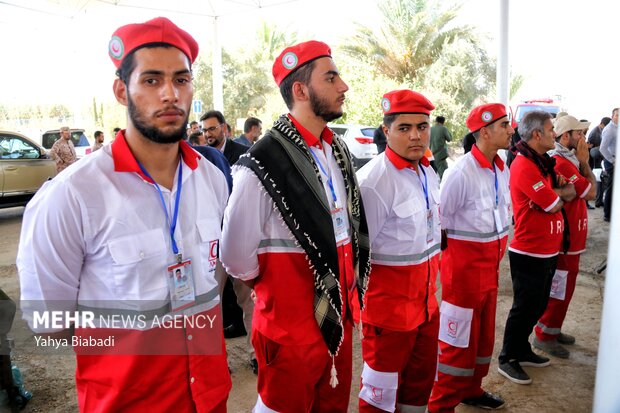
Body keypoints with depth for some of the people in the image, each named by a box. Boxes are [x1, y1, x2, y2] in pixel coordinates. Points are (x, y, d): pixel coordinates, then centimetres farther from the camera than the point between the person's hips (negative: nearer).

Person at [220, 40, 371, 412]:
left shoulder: (339, 152, 5)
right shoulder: (263, 164, -20)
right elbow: (237, 256, -14)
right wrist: (277, 290, 2)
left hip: (339, 319, 7)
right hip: (290, 328, -7)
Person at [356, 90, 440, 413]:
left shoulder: (428, 174, 6)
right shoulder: (373, 180, -22)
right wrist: (360, 302, -11)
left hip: (426, 299, 8)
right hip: (388, 303, -8)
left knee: (421, 378, 23)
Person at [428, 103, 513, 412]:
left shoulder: (502, 170, 3)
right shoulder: (461, 173, -21)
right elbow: (437, 223, -16)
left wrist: (499, 246, 15)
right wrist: (454, 253, -6)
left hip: (491, 263, 8)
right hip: (464, 263, -8)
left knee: (484, 332, 20)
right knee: (459, 337, 3)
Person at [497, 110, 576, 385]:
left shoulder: (543, 163, 12)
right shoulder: (524, 167, -20)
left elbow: (568, 194, 11)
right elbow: (553, 204, -20)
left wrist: (557, 192, -10)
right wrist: (562, 192, 1)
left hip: (547, 251, 9)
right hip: (529, 254, -9)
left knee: (537, 306, 19)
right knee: (525, 308, 2)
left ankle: (522, 350, 34)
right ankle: (507, 359, 18)